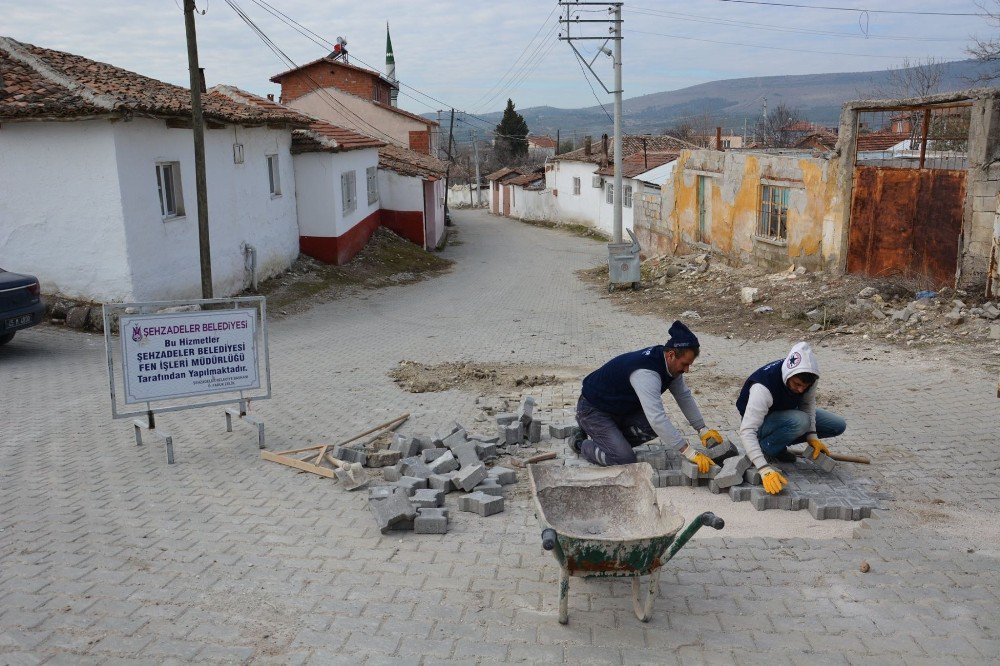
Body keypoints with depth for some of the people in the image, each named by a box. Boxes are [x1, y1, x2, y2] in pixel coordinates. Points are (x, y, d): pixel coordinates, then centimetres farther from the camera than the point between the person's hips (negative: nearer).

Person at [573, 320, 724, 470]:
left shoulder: (671, 364, -8)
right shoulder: (646, 373, -37)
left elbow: (685, 396, 5)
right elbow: (657, 419, -44)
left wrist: (703, 430, -4)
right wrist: (690, 453, -43)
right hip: (593, 409, -9)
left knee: (660, 427, -11)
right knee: (624, 459, -21)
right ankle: (581, 443, 5)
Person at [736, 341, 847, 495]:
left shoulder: (809, 376, -22)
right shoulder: (762, 387, -40)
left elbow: (808, 403, -5)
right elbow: (746, 431, -44)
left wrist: (812, 436, -20)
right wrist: (765, 470, -53)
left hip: (788, 413, 7)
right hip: (761, 421, -7)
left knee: (838, 426, -5)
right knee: (800, 421, -35)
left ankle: (779, 446, 4)